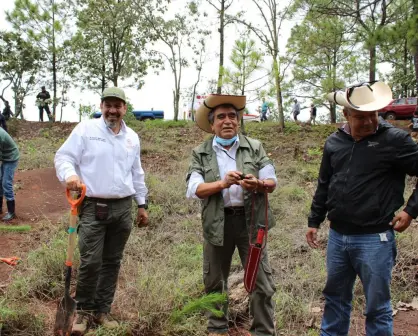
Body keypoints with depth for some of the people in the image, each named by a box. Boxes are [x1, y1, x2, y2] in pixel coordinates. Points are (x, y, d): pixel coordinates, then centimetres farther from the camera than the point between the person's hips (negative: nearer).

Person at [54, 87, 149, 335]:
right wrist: (70, 174, -26)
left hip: (123, 208, 5)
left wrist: (142, 204, 18)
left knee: (112, 261, 10)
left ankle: (102, 309, 23)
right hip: (93, 207, -4)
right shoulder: (86, 129, -2)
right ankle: (84, 310, 14)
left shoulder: (132, 137, 13)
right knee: (91, 262, -7)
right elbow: (64, 156, -5)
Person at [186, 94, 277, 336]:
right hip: (218, 223, 1)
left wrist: (258, 184, -22)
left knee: (262, 281, 4)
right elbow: (194, 189, -9)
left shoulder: (255, 147, 4)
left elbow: (272, 182, 0)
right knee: (215, 281, 15)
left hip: (250, 220, 0)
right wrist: (222, 183, -25)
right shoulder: (200, 153, 2)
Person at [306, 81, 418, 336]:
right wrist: (314, 221, 16)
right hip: (337, 236, 5)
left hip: (375, 239, -4)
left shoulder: (395, 139, -10)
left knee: (377, 306, 7)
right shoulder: (334, 142, 5)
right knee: (335, 297, 19)